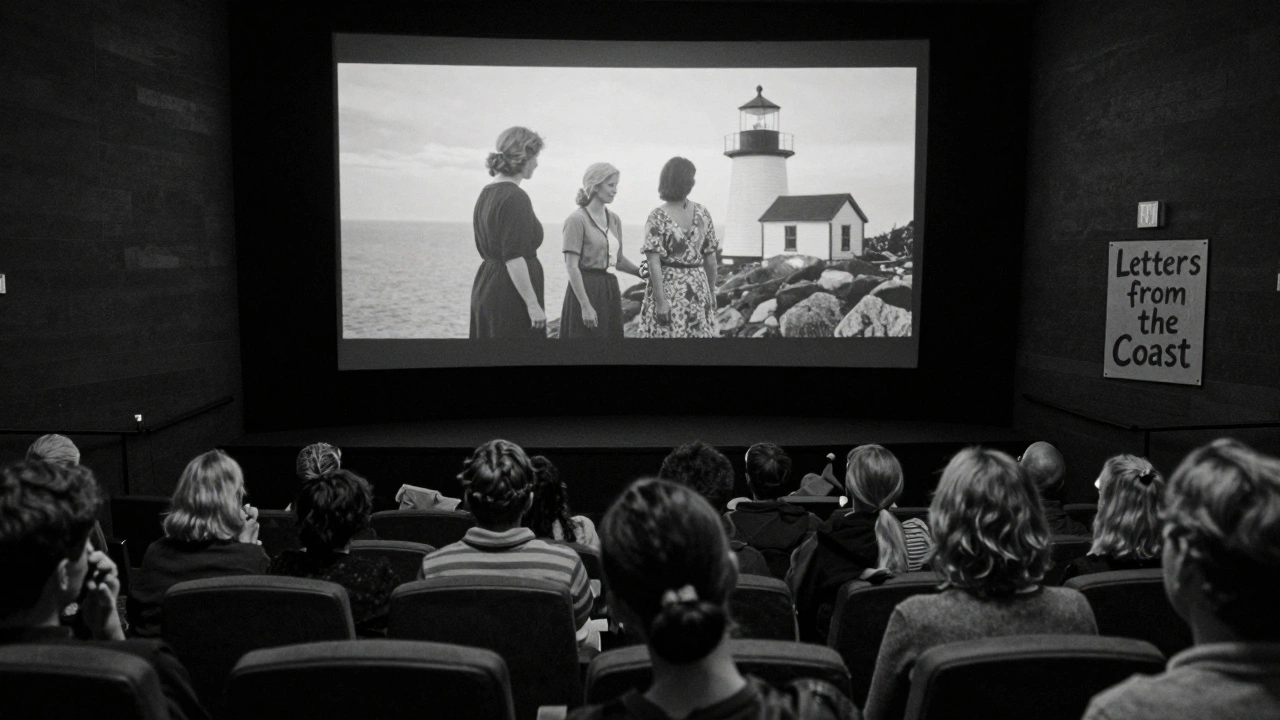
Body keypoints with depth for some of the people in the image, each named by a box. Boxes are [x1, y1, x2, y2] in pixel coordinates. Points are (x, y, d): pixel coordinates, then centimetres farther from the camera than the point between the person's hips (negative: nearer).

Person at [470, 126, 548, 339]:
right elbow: (514, 258, -22)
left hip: (485, 287, 10)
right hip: (510, 295, -10)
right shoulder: (515, 197, -16)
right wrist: (533, 304, -20)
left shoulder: (486, 194, 13)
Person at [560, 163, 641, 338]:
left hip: (611, 289, 7)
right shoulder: (577, 220, -10)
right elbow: (572, 267, -14)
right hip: (586, 289, -7)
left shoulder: (614, 220, 11)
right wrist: (585, 306, -19)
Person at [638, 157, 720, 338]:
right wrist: (711, 292, 16)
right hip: (699, 288, 3)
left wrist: (661, 301, -14)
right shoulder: (702, 214, 2)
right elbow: (711, 260, 6)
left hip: (668, 288, -3)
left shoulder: (657, 216, -9)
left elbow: (654, 263, -15)